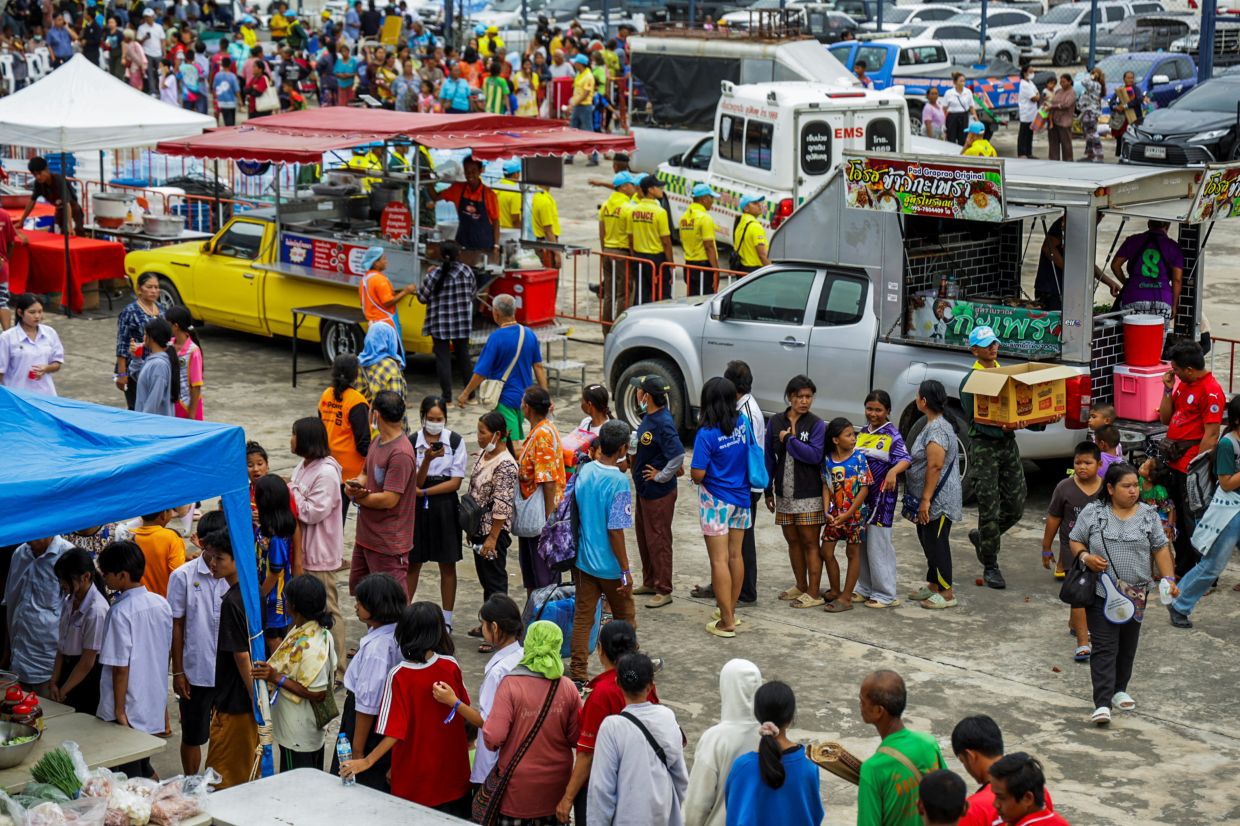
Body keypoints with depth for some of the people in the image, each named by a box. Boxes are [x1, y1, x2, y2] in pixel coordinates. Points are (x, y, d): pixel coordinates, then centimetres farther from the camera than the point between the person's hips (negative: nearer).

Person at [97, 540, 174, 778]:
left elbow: (120, 667, -18)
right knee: (145, 771, 21)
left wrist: (119, 712, -11)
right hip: (155, 706, 7)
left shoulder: (120, 612, -19)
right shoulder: (162, 604, 2)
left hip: (128, 713, -7)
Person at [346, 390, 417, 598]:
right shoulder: (377, 442, 7)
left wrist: (357, 496, -11)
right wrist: (355, 484, -8)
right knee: (358, 588, 23)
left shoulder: (400, 454, -24)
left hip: (389, 543, -10)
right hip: (366, 535, 10)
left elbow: (389, 499, -26)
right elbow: (366, 474, 16)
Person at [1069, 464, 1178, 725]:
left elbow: (1160, 548, 6)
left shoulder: (1148, 515, 3)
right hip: (1101, 593, -3)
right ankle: (1102, 703, -14)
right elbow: (1075, 541, 5)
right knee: (1104, 647, -9)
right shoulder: (1092, 513, -2)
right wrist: (1085, 556, -14)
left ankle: (1119, 689, 33)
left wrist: (1169, 579, -5)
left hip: (1135, 594, 3)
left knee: (1127, 646, 14)